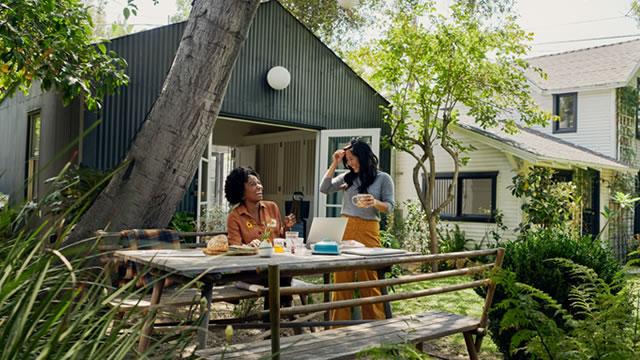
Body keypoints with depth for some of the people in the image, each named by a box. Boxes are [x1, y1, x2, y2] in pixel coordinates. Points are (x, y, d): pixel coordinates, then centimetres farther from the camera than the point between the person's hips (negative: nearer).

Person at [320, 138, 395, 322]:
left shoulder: (383, 178, 3)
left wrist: (375, 203, -20)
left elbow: (390, 207, 0)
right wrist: (334, 164, 5)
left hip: (367, 231, -3)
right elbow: (324, 189, 7)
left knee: (368, 280, 0)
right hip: (344, 229, 4)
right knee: (341, 279, 4)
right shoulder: (347, 177, 13)